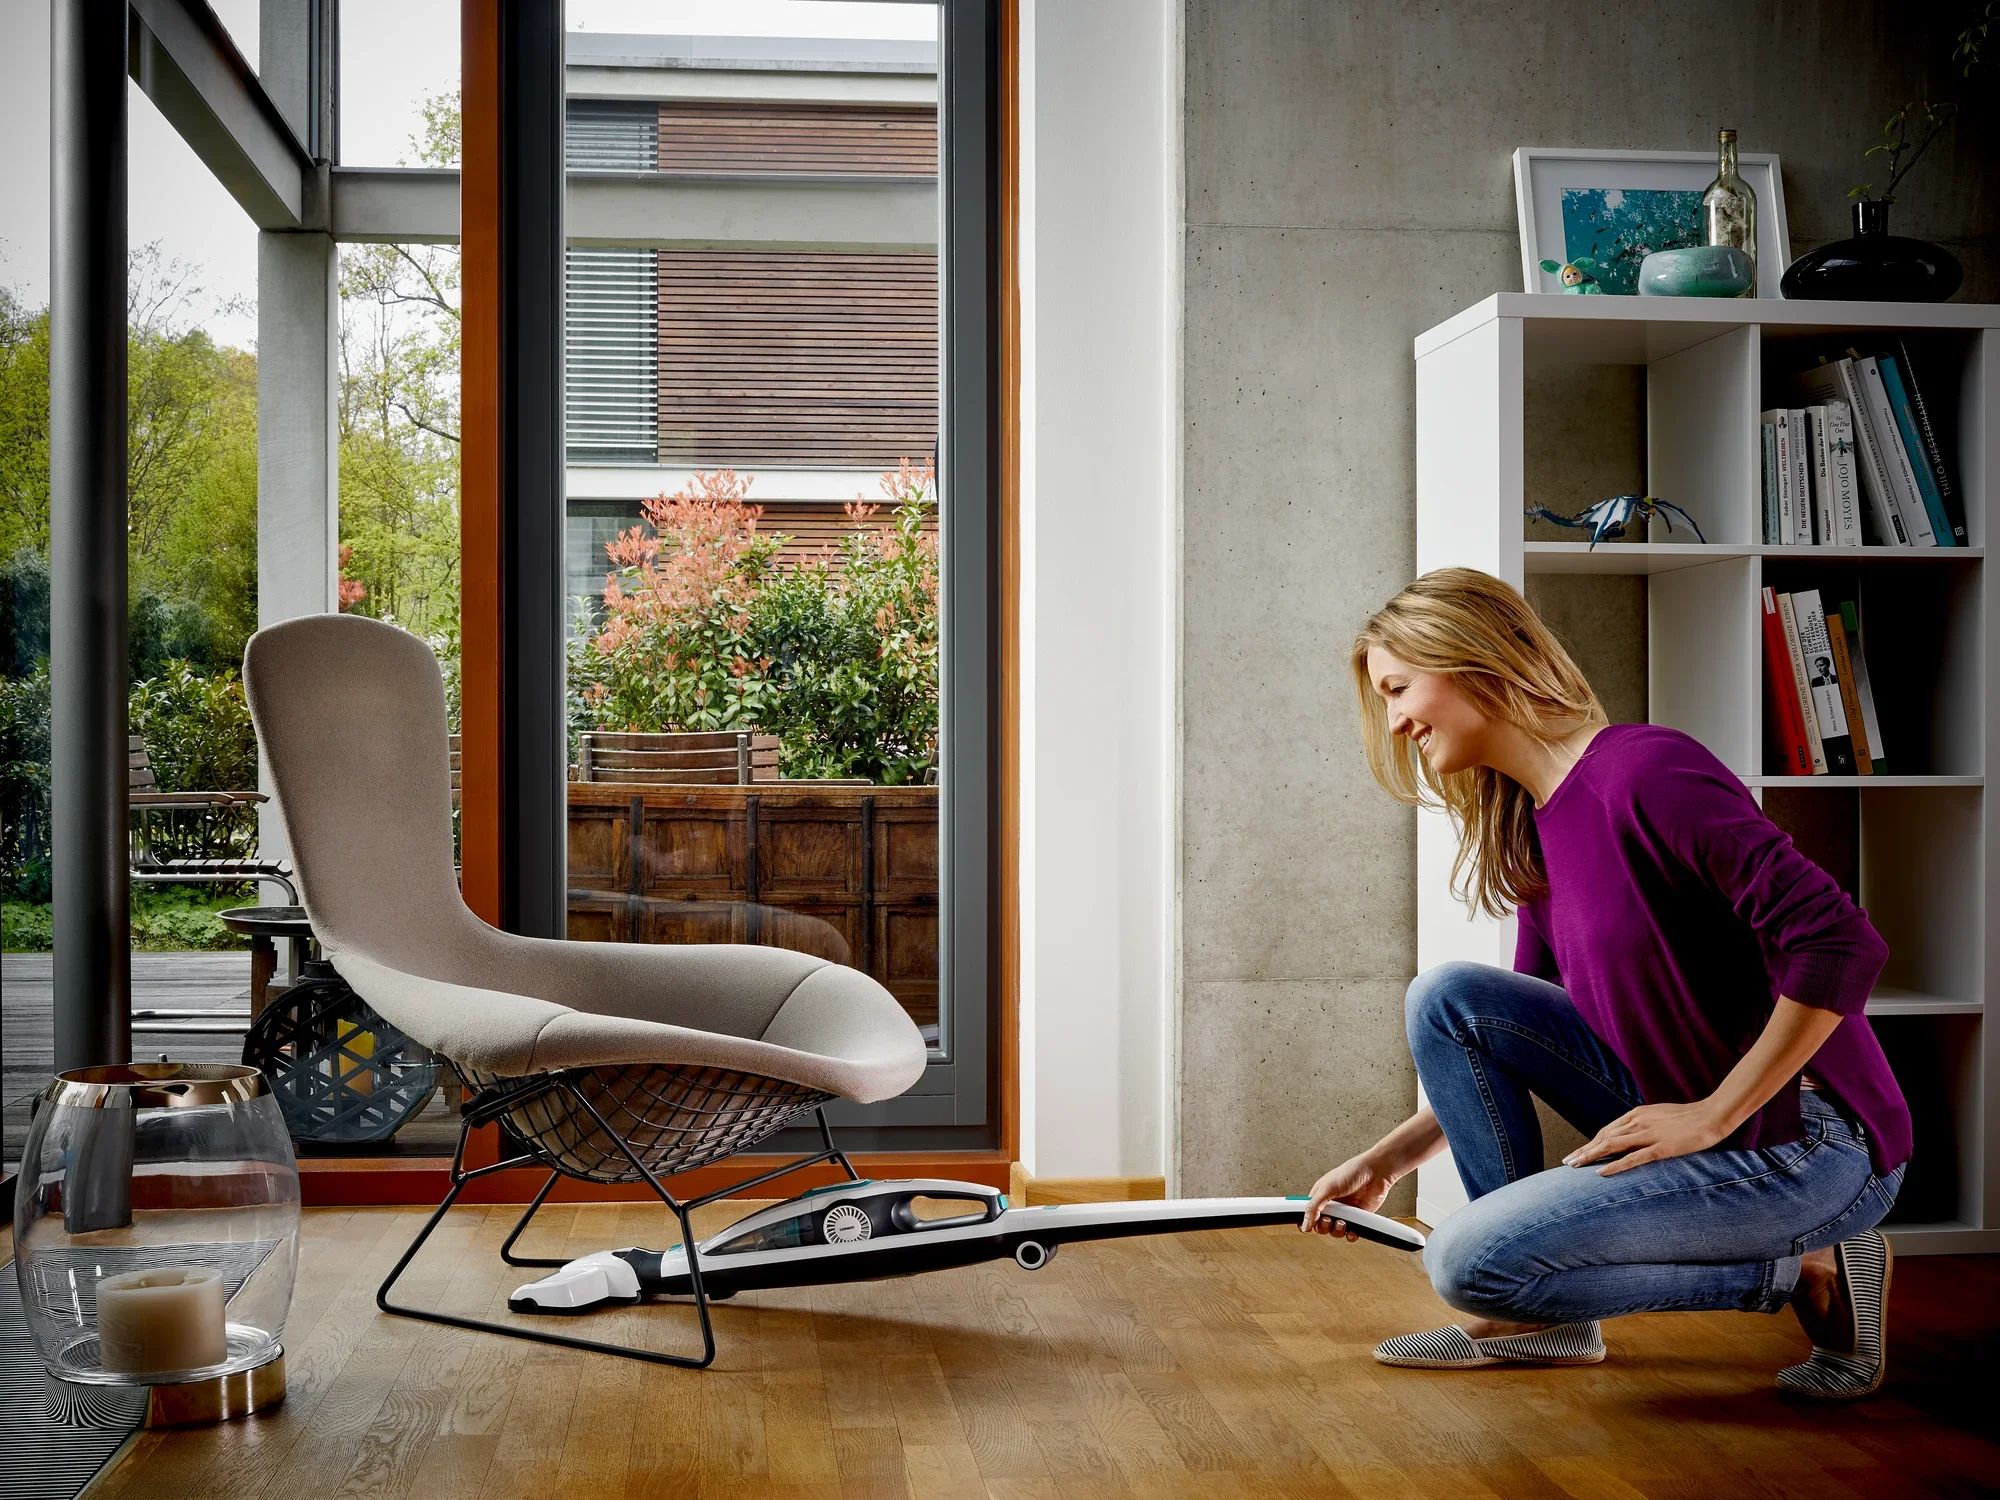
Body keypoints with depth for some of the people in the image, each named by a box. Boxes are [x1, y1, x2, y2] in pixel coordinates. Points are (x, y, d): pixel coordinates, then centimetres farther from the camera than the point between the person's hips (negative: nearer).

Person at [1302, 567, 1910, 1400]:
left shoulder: (1647, 771, -19)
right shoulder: (1533, 830, 10)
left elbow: (1842, 945, -25)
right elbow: (1512, 1046, 19)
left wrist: (1713, 1115, -20)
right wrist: (1387, 1160, 14)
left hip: (1811, 1148, -9)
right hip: (1684, 1112, 9)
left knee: (1471, 1262, -16)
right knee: (1445, 997, -1)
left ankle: (1806, 1273, -3)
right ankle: (1543, 1314, 4)